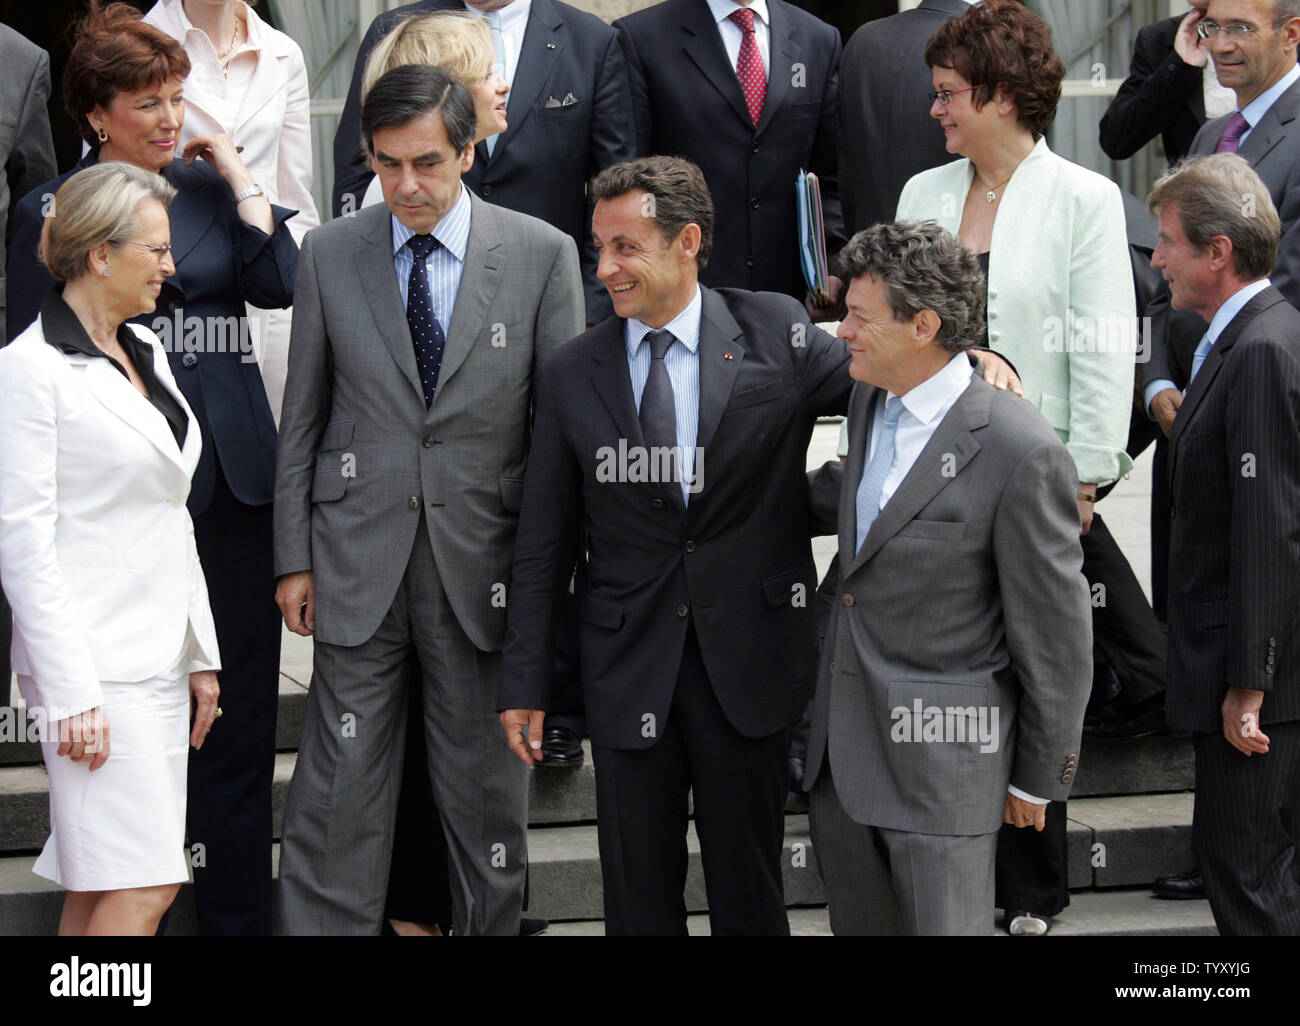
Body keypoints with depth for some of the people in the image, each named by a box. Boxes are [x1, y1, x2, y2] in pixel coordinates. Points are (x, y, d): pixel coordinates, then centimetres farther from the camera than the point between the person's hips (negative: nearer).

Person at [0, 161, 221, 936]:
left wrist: (202, 655, 16)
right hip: (96, 664, -8)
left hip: (161, 660, 8)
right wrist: (71, 692, -18)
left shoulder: (146, 352, 15)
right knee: (144, 886, -13)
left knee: (99, 887, 7)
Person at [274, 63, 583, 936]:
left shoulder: (542, 255, -1)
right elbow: (302, 416, 8)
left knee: (486, 781, 7)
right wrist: (295, 557, 4)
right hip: (359, 559, 1)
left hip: (483, 560, -1)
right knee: (341, 783, 2)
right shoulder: (330, 253, 3)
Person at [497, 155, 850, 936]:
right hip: (628, 664, 1)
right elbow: (544, 543, 5)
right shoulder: (572, 376, 2)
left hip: (750, 659, -1)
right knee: (639, 896, 8)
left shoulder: (777, 334, -2)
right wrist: (526, 683, 4)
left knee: (749, 885, 9)